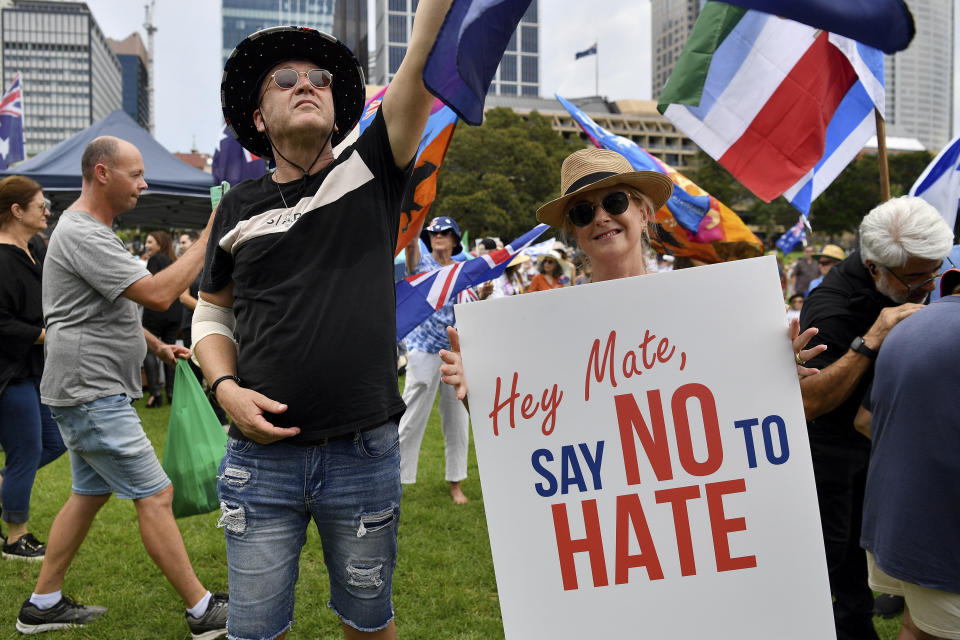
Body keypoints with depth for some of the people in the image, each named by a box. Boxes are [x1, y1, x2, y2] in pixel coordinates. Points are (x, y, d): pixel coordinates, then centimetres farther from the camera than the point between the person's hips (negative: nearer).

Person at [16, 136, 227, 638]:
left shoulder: (91, 231, 17)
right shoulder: (82, 234, -19)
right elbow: (158, 294, -26)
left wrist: (157, 346, 15)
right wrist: (208, 239, -21)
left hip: (92, 392, 11)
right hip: (91, 393, -11)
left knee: (89, 493, 17)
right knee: (155, 495, -7)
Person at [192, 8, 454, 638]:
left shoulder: (371, 172, 3)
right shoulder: (241, 206, 7)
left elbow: (424, 63, -8)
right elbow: (212, 312, 15)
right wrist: (227, 387, -2)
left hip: (365, 453, -1)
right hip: (261, 456, 1)